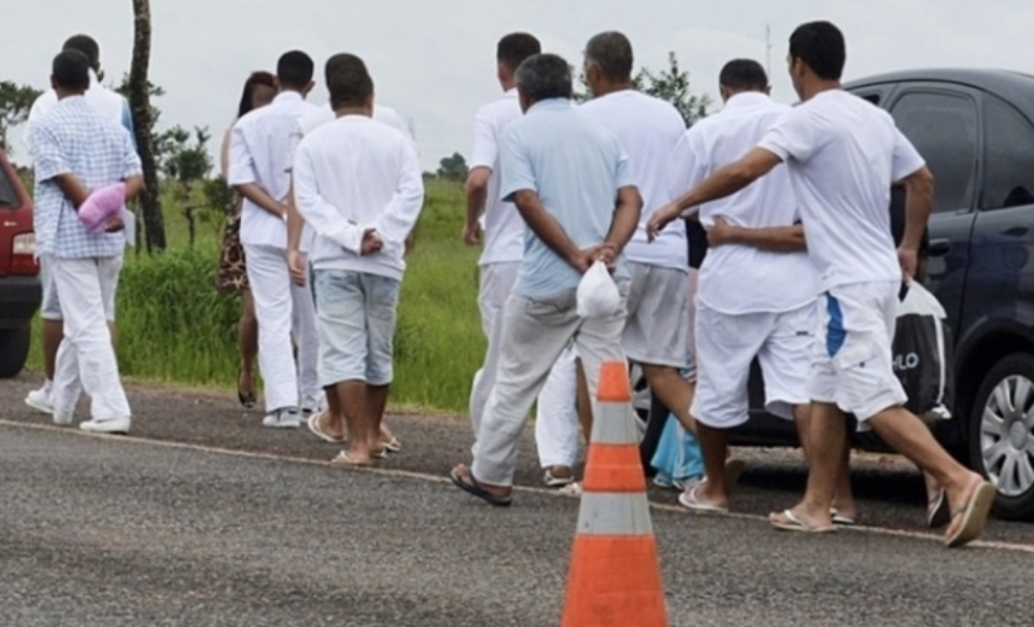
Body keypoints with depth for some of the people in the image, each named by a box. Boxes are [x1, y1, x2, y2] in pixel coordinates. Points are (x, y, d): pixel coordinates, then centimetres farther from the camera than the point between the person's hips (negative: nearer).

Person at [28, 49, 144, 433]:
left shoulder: (45, 126, -5)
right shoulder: (112, 127, 13)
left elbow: (65, 180, -14)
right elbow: (135, 179, 2)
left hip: (69, 239, -6)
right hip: (110, 242, 6)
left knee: (87, 326, -7)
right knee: (81, 324, 16)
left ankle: (111, 411, -15)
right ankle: (61, 404, 26)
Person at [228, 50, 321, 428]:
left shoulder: (249, 124, -1)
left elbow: (240, 180, -9)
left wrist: (281, 210, -11)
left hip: (263, 233, 0)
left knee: (273, 319, -2)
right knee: (310, 320, 13)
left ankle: (283, 403, -13)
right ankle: (311, 398, 22)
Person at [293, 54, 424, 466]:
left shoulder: (313, 143, 1)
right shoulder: (394, 141, 2)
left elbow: (307, 199, -8)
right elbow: (411, 193, -9)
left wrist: (348, 235, -13)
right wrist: (380, 234, -13)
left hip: (335, 261, -2)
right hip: (384, 262, 2)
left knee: (344, 351, -4)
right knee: (379, 351, 15)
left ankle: (358, 444, -13)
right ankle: (372, 435, 26)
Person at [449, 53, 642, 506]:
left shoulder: (521, 132, -1)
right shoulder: (600, 134, 14)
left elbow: (527, 201, -14)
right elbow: (631, 200, 2)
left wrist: (574, 255, -15)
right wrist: (608, 249, -11)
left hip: (547, 281, -4)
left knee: (516, 379, 9)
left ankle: (490, 476, 19)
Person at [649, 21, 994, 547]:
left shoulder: (809, 119, -14)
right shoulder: (874, 118, 12)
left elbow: (743, 172, -22)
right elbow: (922, 181, 21)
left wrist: (677, 206, -12)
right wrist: (909, 248, 31)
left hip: (850, 285, -9)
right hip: (879, 274, 9)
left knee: (878, 403, -13)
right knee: (826, 395, 16)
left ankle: (961, 481, -25)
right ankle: (815, 506, 19)